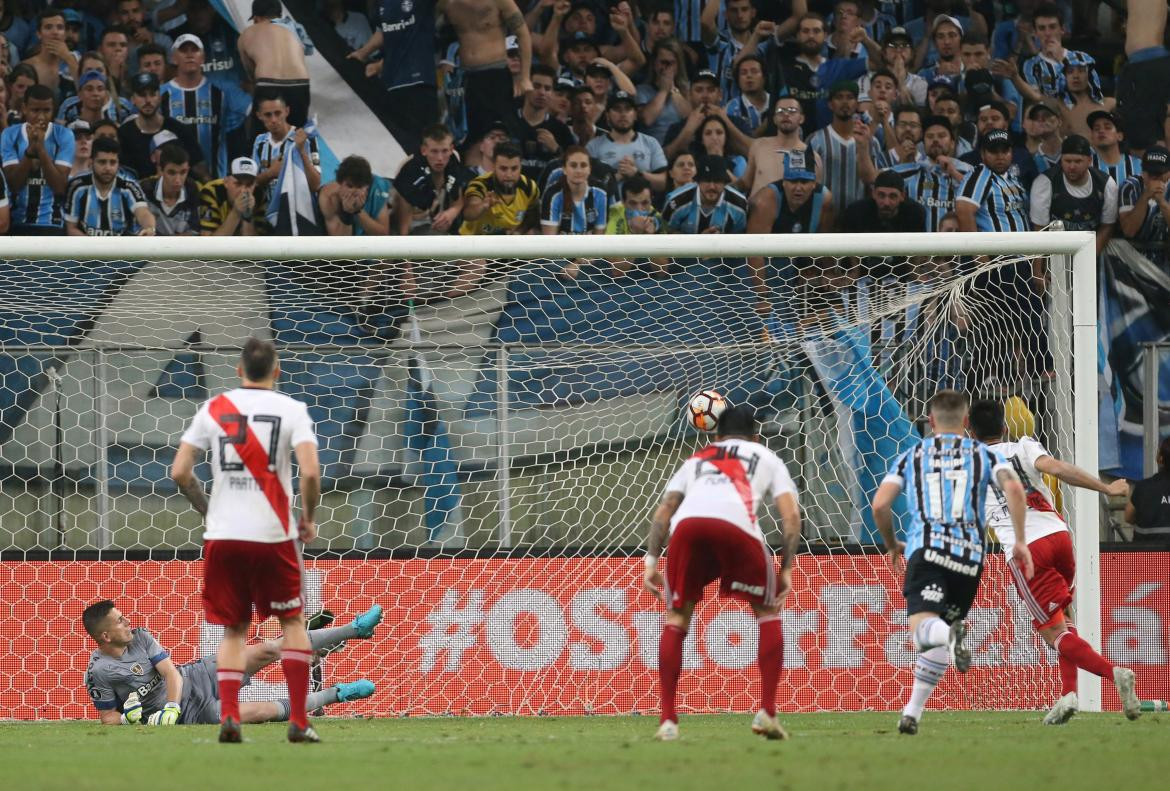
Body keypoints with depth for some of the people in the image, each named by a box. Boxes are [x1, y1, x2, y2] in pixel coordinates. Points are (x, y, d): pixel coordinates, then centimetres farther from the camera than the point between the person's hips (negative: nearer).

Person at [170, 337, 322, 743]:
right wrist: (308, 518, 3)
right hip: (272, 536, -2)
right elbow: (310, 472, -14)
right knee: (292, 621, 15)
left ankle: (228, 715, -4)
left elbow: (179, 472, 2)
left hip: (222, 535, 2)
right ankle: (299, 721, 8)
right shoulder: (291, 409, -2)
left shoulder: (214, 409, 5)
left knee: (233, 629, 13)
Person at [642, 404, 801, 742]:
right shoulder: (767, 458, 33)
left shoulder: (697, 458, 38)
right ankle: (767, 712, 10)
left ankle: (667, 720, 9)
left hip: (686, 524, 2)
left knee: (676, 618, 18)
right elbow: (790, 514, 18)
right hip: (737, 524, -2)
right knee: (768, 612, 20)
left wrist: (652, 560, 20)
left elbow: (664, 509, 24)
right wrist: (787, 570, 17)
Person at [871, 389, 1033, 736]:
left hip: (926, 548, -2)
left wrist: (891, 545, 25)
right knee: (939, 641, 17)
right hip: (970, 555, 2)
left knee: (922, 629, -19)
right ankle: (911, 713, 12)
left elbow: (880, 505, 7)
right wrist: (1020, 541, 0)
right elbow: (1013, 488, -4)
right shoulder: (984, 454, 16)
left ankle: (951, 634, -53)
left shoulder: (911, 456, 17)